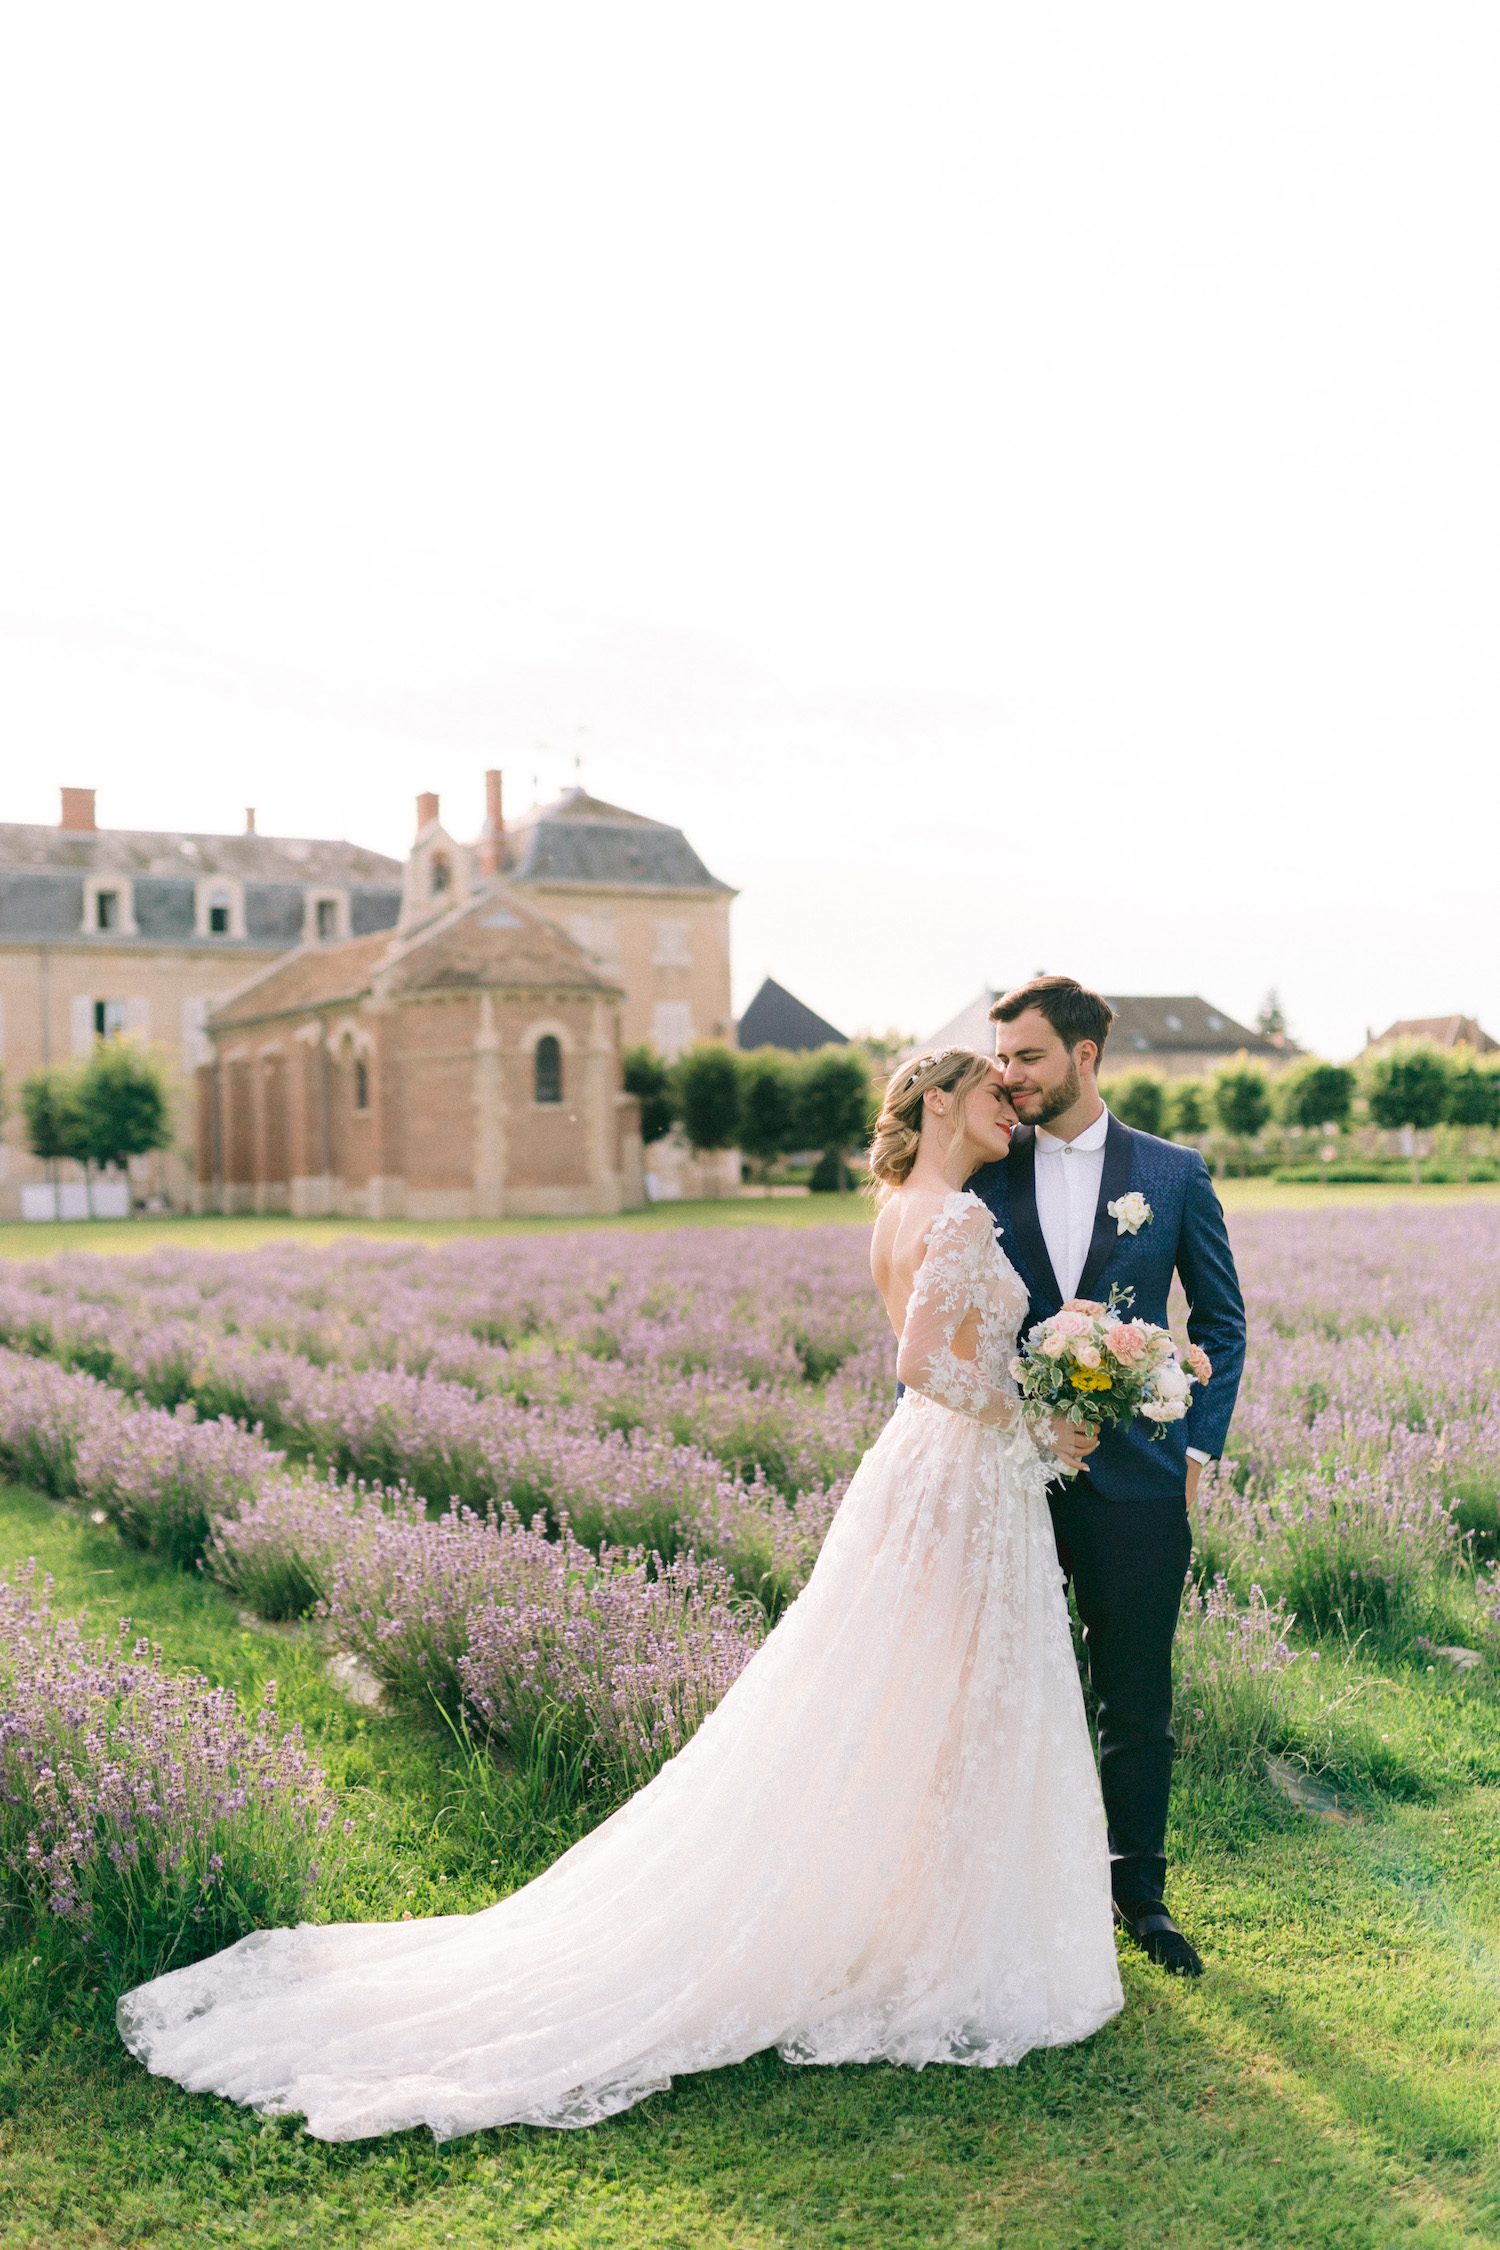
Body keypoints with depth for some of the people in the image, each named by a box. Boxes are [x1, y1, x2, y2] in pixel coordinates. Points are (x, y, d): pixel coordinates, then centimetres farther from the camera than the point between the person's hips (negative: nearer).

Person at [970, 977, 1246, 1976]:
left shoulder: (1174, 1173, 1)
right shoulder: (985, 1176, 2)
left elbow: (1222, 1320, 8)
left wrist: (1199, 1447, 0)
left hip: (1133, 1474, 0)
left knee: (1139, 1701, 10)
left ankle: (1139, 1890, 29)